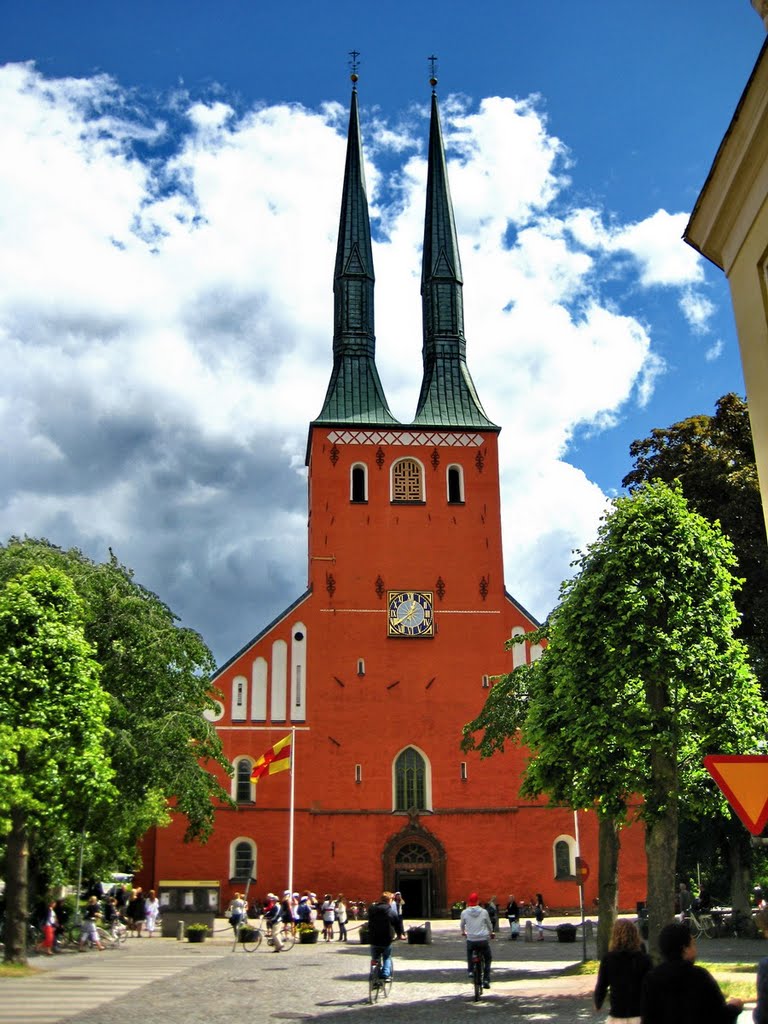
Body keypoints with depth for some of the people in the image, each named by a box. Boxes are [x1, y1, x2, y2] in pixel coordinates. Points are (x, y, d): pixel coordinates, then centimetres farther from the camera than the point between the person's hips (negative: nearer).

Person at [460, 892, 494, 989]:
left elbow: (462, 924, 14)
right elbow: (489, 924, 12)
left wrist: (463, 932, 37)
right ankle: (486, 979, 7)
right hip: (483, 940, 0)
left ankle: (470, 970, 19)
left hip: (471, 940, 0)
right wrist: (491, 933, 34)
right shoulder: (484, 912, -2)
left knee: (469, 953, 31)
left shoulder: (464, 912, -2)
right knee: (487, 959, 17)